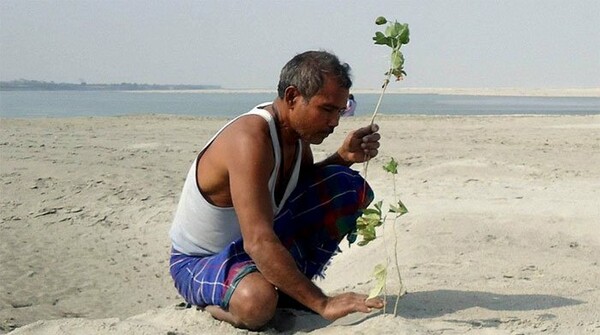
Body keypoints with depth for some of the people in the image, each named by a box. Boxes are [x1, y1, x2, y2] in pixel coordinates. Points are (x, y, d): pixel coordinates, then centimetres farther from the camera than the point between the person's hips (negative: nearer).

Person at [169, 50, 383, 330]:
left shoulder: (296, 128, -6)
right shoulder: (250, 139, -33)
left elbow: (307, 187, 13)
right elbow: (258, 243, -40)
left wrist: (343, 157, -9)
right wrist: (322, 304, -39)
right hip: (199, 261, -8)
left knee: (350, 188, -3)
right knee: (256, 303, -42)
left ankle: (288, 288, 3)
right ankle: (215, 300, -5)